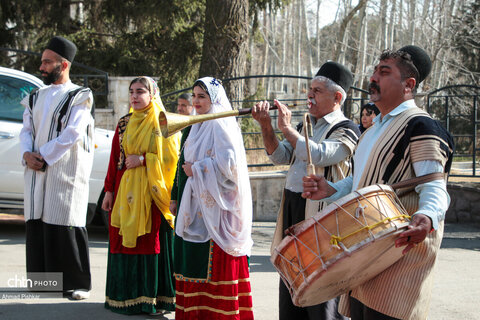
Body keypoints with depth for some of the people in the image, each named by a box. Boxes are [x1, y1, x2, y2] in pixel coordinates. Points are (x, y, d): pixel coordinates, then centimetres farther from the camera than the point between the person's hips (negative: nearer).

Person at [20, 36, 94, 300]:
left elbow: (71, 134, -12)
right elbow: (26, 130, 14)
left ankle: (77, 283, 1)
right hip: (36, 172, 6)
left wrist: (44, 156, -13)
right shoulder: (36, 97, 18)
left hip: (65, 172, -6)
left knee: (65, 226, -6)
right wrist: (27, 154, -6)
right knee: (37, 224, 4)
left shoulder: (78, 97, -1)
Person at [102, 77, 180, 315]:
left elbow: (171, 157, -7)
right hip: (126, 192, 4)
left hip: (151, 193, -4)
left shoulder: (162, 123, 0)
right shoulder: (124, 124, 13)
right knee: (125, 241, 3)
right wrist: (109, 190, 8)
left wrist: (142, 159, -13)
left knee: (153, 240, -4)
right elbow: (115, 159, 12)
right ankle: (127, 296, 11)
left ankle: (155, 297, 3)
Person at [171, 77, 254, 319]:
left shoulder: (221, 126, -10)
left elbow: (228, 162, -22)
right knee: (193, 261, 8)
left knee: (211, 262, -7)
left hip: (213, 207, -9)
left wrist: (196, 169, -14)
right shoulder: (197, 126, 18)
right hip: (194, 205, 9)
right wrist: (176, 198, 23)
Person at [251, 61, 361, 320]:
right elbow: (280, 156, 8)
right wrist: (266, 126, -6)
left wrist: (286, 128, -19)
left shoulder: (345, 130, -9)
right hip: (292, 209, 8)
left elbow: (318, 155, -26)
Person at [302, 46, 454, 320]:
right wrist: (332, 190, 10)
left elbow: (434, 186, -19)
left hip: (400, 243, -9)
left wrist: (426, 217, -39)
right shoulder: (376, 127, 20)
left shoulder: (420, 125, -10)